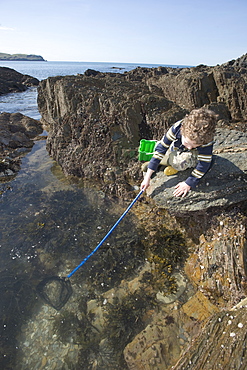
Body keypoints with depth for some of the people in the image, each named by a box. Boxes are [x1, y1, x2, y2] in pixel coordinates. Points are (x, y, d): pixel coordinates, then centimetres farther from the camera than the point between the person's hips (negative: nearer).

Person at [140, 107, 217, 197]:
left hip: (194, 155, -3)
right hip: (175, 149, 3)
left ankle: (175, 167, -4)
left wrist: (188, 183, -30)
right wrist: (147, 177, -30)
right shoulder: (176, 128, -35)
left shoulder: (206, 139, -38)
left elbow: (204, 164, -29)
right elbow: (161, 149, -30)